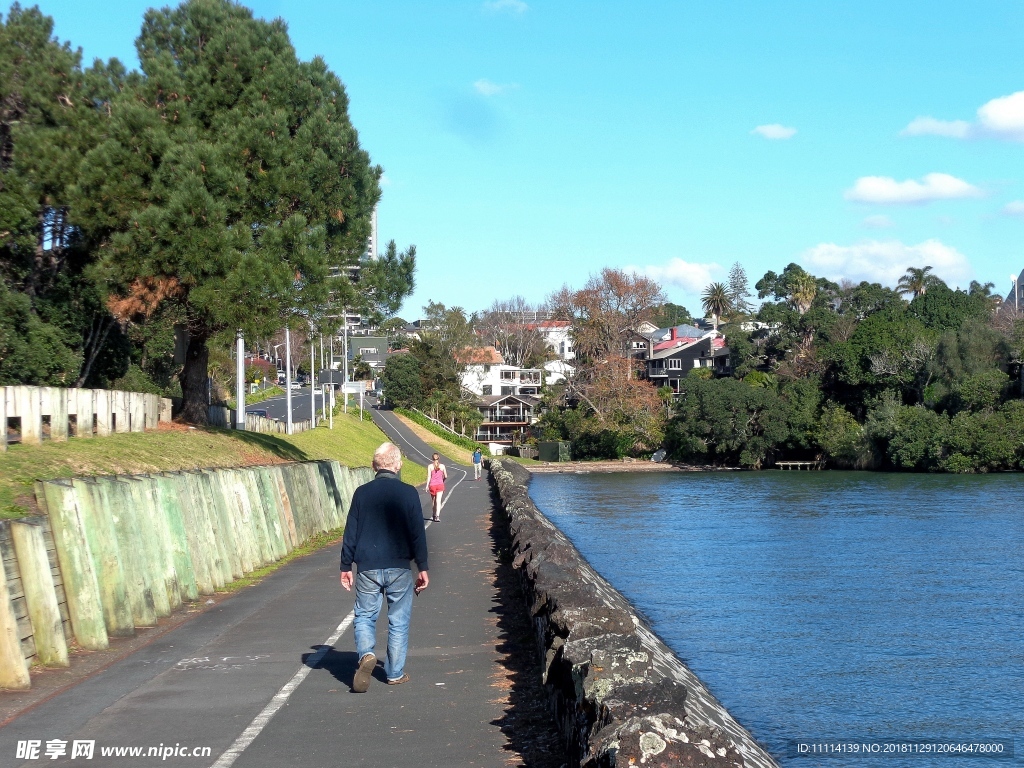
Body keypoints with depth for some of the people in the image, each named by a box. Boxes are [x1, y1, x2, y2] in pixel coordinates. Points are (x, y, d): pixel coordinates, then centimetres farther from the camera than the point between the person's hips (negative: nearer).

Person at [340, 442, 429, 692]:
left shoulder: (362, 493, -1)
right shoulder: (408, 493, -5)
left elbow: (350, 533, 2)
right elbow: (418, 533, -3)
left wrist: (346, 566, 10)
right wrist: (422, 568, 4)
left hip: (368, 568, 1)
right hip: (399, 568, -1)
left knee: (365, 615, 11)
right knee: (398, 621, 10)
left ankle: (366, 653, -15)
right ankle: (395, 673, 14)